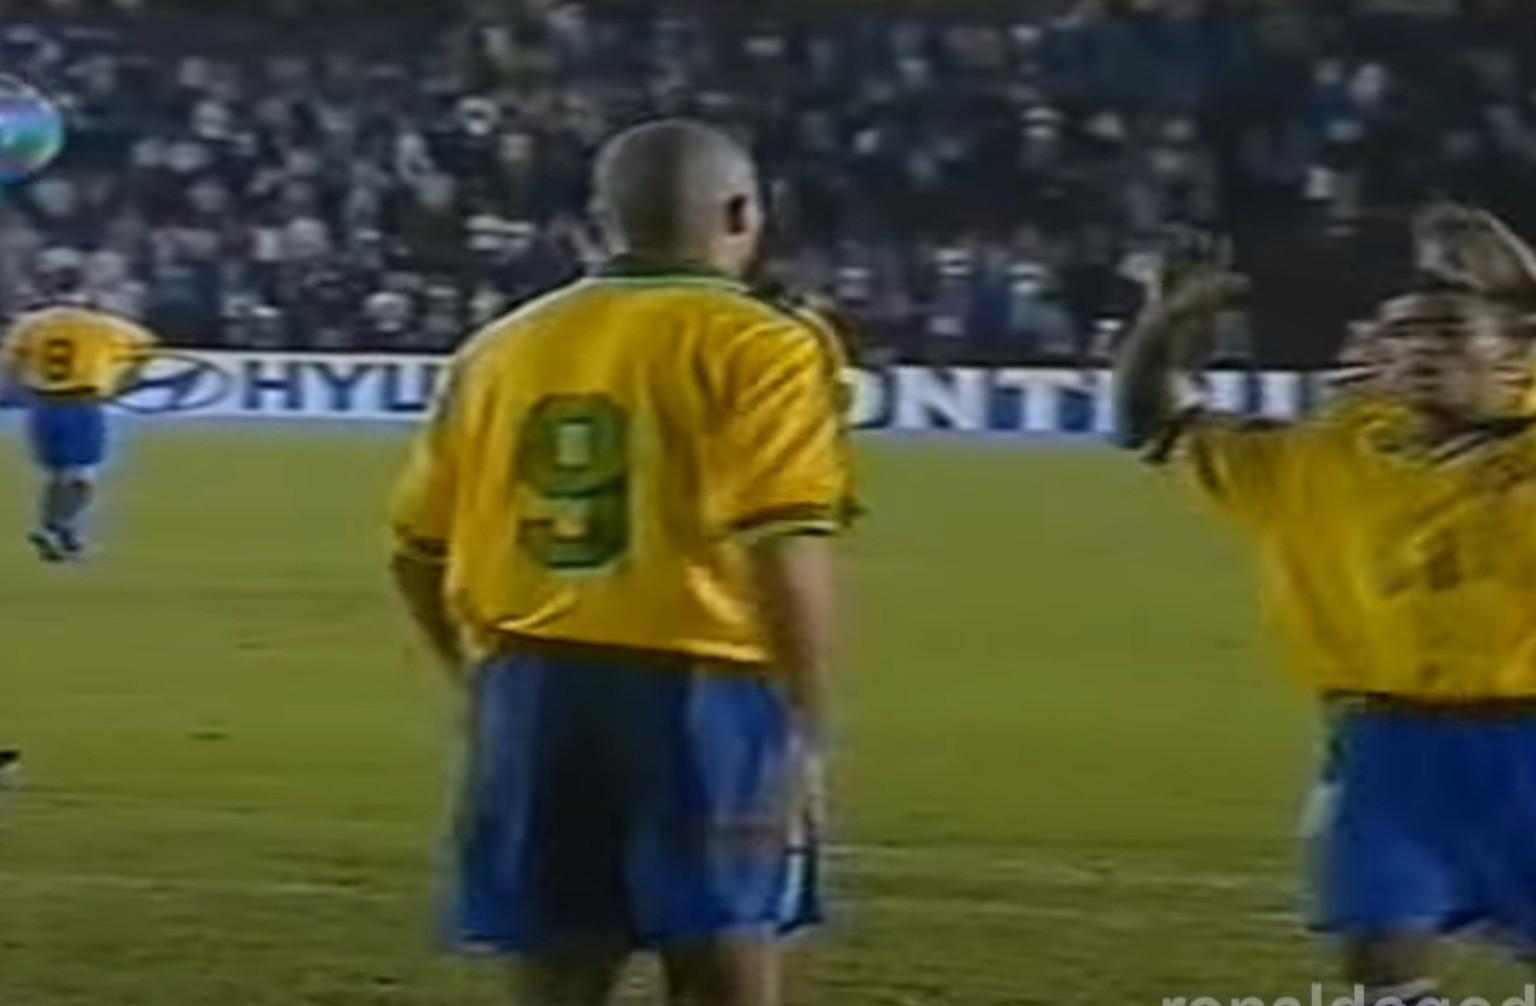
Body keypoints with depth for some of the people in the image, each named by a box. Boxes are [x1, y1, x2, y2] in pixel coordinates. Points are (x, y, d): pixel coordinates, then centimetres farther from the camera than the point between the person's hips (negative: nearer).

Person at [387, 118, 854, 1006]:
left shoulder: (503, 347, 12)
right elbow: (787, 553, -17)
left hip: (533, 700, 5)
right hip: (696, 695, -5)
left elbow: (421, 554, 15)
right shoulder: (758, 347, -6)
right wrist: (808, 733, -15)